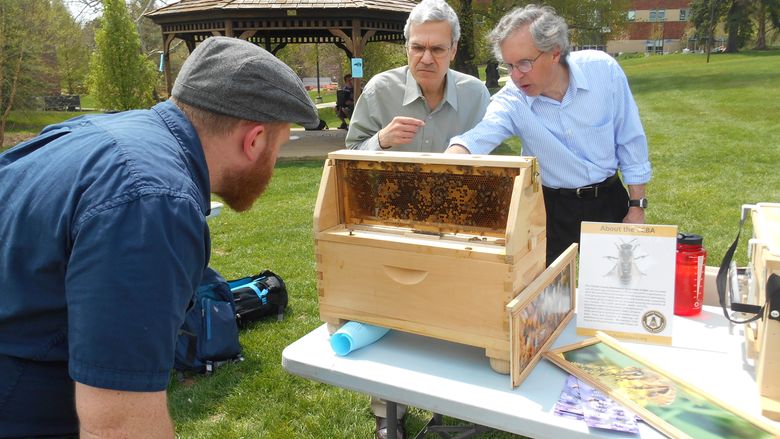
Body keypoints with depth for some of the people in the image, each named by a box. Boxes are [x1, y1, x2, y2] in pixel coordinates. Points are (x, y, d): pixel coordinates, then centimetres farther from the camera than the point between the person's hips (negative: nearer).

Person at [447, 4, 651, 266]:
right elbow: (477, 140, -34)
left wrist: (636, 207, -3)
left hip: (609, 202, 1)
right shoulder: (511, 100, -16)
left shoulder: (603, 69, -14)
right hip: (553, 210, -1)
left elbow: (630, 142, -6)